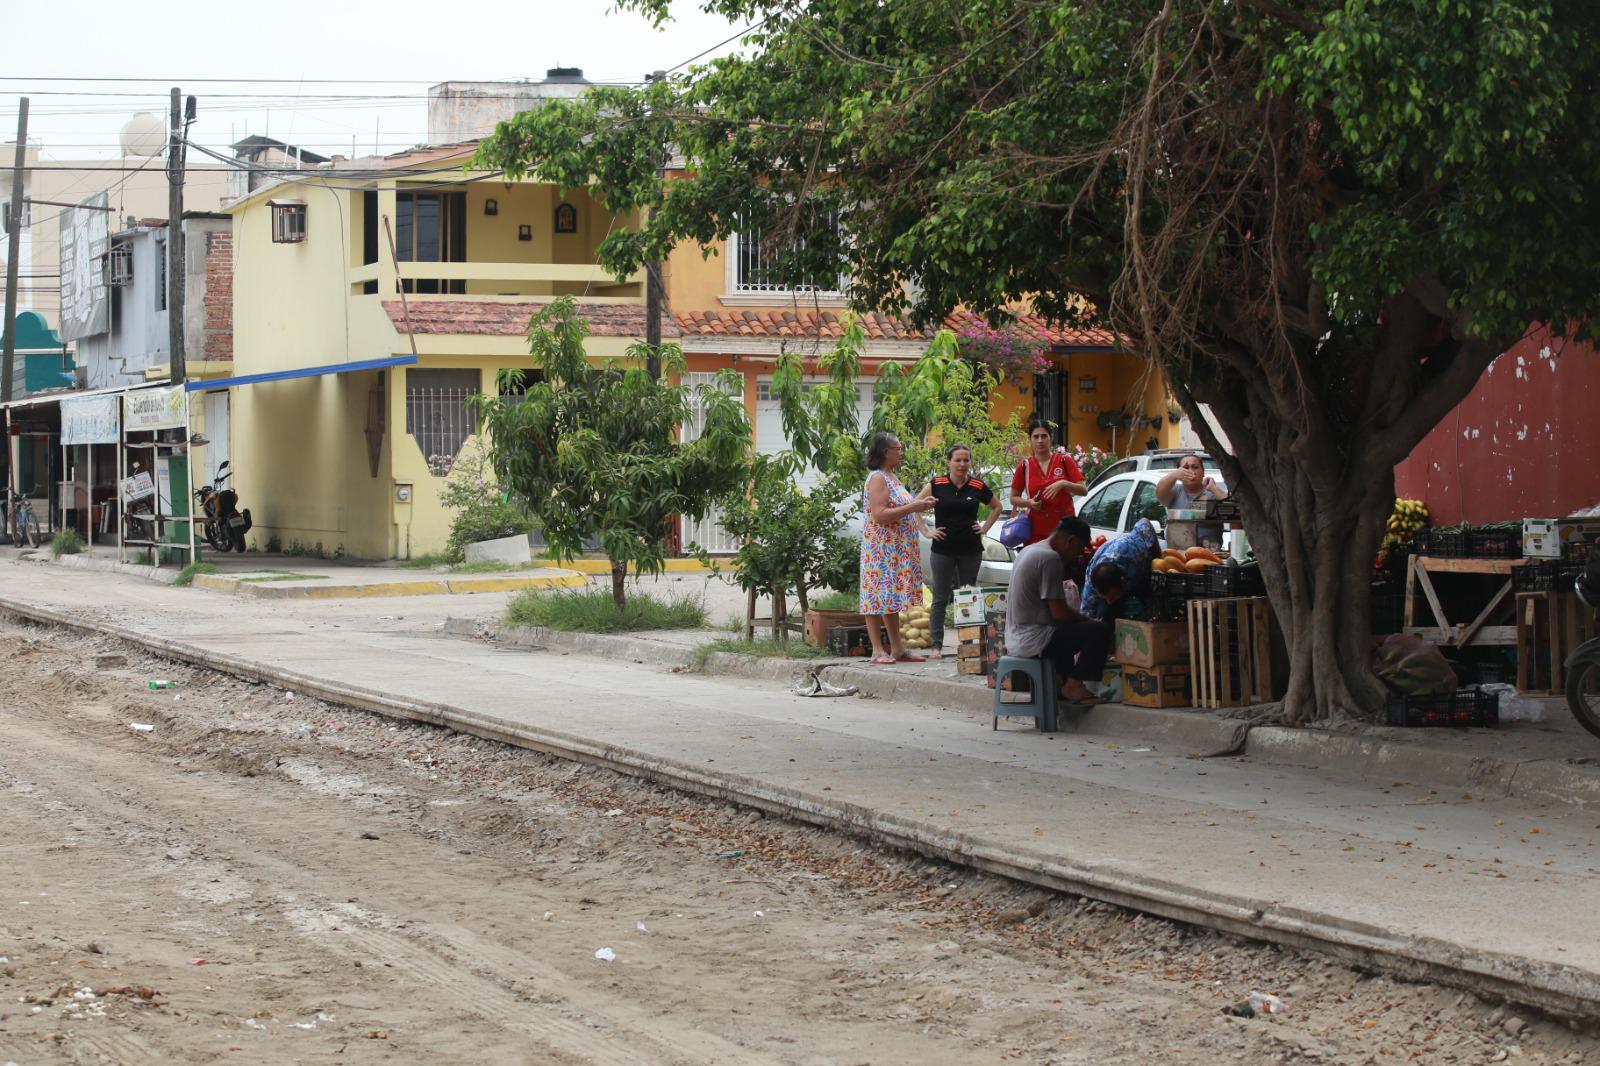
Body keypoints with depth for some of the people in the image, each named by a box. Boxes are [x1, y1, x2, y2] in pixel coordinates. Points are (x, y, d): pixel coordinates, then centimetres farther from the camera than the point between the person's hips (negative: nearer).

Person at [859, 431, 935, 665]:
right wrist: (912, 507, -19)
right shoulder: (877, 478, -13)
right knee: (879, 598, -7)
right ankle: (878, 651, -7)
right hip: (881, 549, -10)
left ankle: (897, 649, 13)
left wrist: (918, 505, 12)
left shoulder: (892, 477, 17)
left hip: (897, 550, 10)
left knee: (892, 599, 10)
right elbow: (879, 515, -21)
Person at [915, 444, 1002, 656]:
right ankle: (936, 645, -1)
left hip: (971, 550, 2)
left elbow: (997, 507, 19)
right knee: (940, 599, -1)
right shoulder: (936, 485, -3)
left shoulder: (978, 487, 3)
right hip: (943, 549, -2)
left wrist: (985, 528, 7)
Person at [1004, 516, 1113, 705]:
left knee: (1068, 627, 36)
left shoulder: (1029, 551, 14)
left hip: (1015, 638, 10)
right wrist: (1087, 619, -3)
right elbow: (1058, 612, -18)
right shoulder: (1050, 558, -17)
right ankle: (1073, 685, -4)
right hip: (1033, 642, -10)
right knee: (1101, 630, -16)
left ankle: (1060, 680, 23)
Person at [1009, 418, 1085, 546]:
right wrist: (1029, 502, -6)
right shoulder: (1025, 466, 7)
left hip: (1063, 527, -1)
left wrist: (1063, 484, -17)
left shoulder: (1064, 461, 4)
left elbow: (1083, 490, 0)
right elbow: (1014, 498, 14)